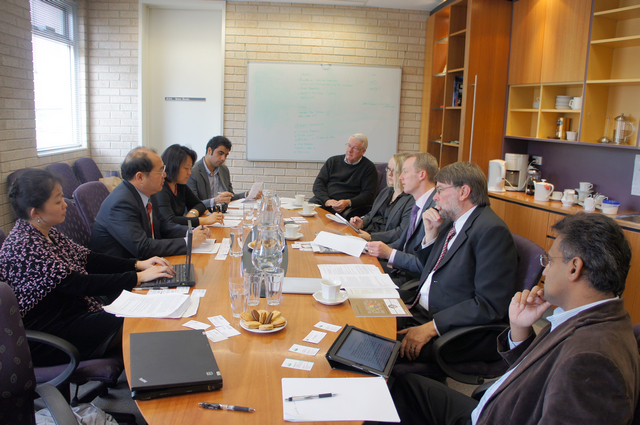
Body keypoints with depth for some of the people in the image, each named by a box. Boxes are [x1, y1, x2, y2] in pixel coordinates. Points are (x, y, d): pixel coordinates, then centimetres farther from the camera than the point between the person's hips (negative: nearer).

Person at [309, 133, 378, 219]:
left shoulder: (369, 168, 8)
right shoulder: (333, 161, 19)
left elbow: (368, 195, 0)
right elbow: (318, 183, 11)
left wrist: (348, 203, -18)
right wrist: (326, 200, -9)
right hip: (323, 201, 3)